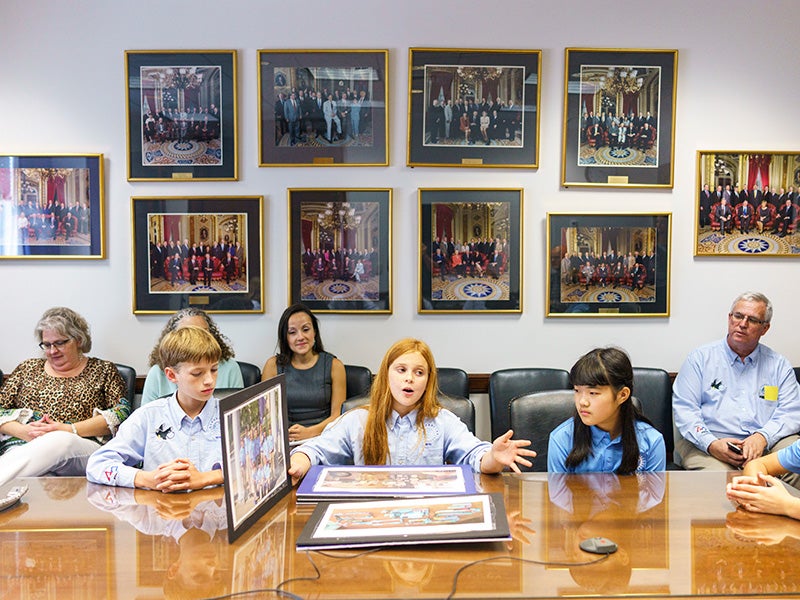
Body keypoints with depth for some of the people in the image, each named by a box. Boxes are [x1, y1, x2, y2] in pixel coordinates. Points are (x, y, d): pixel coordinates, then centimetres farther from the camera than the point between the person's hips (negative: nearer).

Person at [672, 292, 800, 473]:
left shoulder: (779, 365, 17)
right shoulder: (701, 358, 9)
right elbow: (684, 409, 1)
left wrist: (762, 437, -15)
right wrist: (711, 444, -16)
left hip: (767, 443, 3)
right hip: (708, 444, -3)